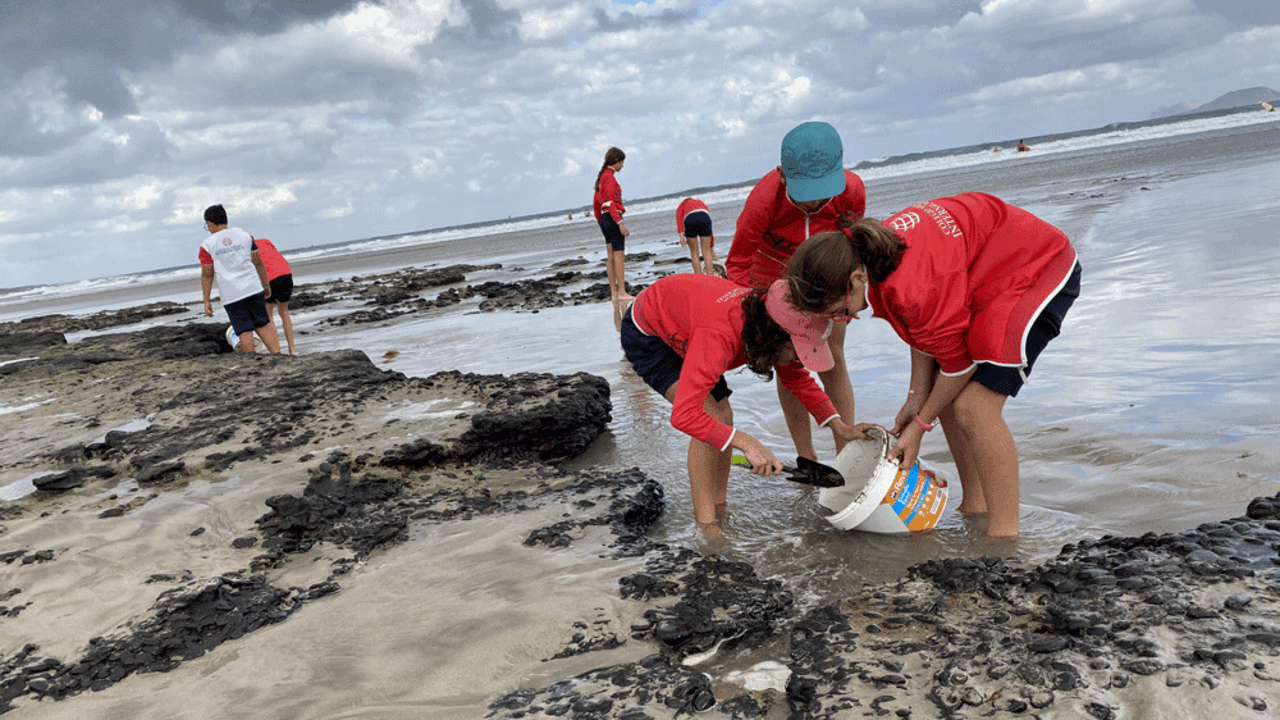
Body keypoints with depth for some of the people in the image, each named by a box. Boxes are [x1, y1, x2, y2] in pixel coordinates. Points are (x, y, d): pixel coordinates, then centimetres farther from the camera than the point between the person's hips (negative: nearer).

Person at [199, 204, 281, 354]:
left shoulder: (207, 245, -1)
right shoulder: (244, 235, 7)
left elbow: (207, 275, -3)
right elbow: (258, 262, 10)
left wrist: (206, 301, 2)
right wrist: (266, 284, 19)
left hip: (230, 295, -2)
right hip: (253, 287, 2)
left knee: (244, 330, 2)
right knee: (263, 324, 12)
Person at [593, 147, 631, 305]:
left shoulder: (601, 177, 18)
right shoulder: (609, 177, -11)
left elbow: (596, 203, 22)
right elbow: (610, 201, -20)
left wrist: (601, 223, 27)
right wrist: (620, 222, -24)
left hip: (605, 220, 9)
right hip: (613, 218, -9)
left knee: (611, 258, 7)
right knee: (619, 256, -9)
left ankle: (614, 293, 7)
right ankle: (622, 293, -10)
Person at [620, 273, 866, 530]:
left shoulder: (766, 320, -20)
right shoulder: (718, 339, -44)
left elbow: (798, 377, -2)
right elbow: (683, 416, -50)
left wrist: (838, 426, -11)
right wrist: (747, 443, -56)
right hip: (646, 334, -8)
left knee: (723, 418, -1)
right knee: (712, 417, -20)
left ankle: (720, 509, 13)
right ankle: (705, 524, -14)